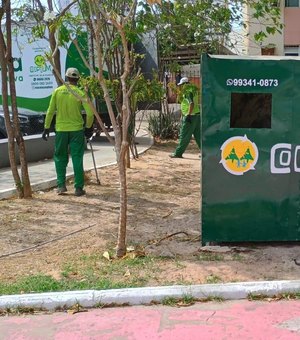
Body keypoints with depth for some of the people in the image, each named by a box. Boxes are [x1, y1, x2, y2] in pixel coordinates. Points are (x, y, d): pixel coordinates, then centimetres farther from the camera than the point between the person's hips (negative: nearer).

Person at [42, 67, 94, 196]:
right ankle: (79, 188, 6)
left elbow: (50, 111, -1)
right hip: (77, 130, -1)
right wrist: (88, 127, 6)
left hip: (61, 129, 1)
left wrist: (46, 128, 7)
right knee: (77, 159, 4)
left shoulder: (57, 91, -1)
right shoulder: (80, 93, -4)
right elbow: (90, 112, -9)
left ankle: (61, 185, 10)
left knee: (60, 158, 14)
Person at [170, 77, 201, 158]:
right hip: (197, 115, 9)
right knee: (198, 135, 12)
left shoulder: (188, 92, -14)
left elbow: (191, 104, -27)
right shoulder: (194, 90, 16)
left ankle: (178, 153, 4)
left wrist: (188, 115, -26)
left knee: (184, 136, -2)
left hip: (190, 116, -9)